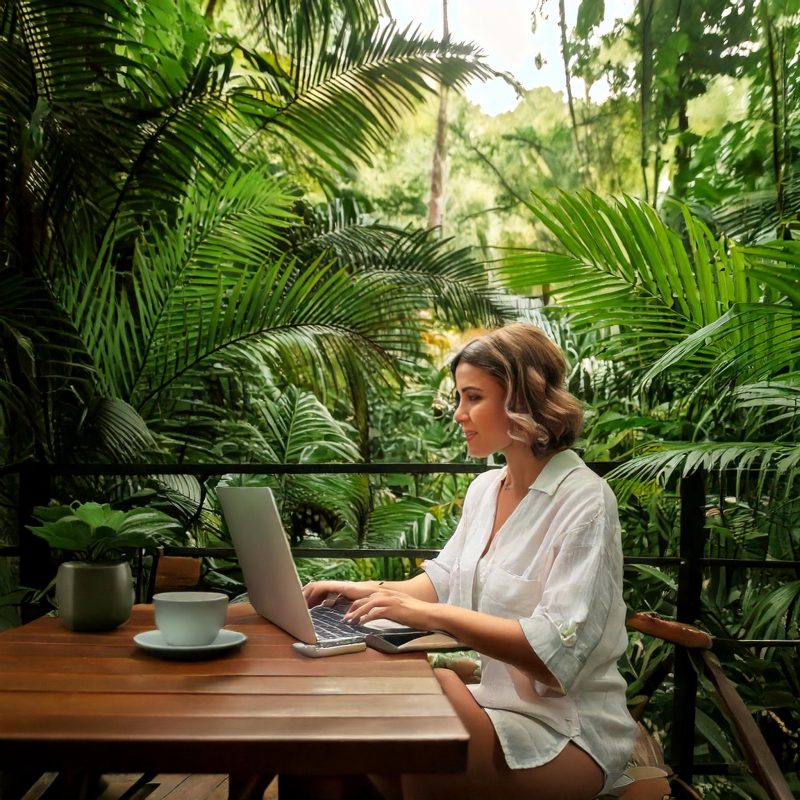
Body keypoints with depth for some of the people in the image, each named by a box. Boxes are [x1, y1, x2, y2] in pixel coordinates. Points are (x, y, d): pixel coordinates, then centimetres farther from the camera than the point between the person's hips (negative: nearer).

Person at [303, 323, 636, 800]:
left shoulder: (584, 501, -19)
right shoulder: (485, 489, 7)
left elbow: (555, 652, -26)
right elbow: (444, 580, 17)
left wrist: (432, 615, -31)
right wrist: (369, 590, 0)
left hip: (569, 730, -6)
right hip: (495, 698, 7)